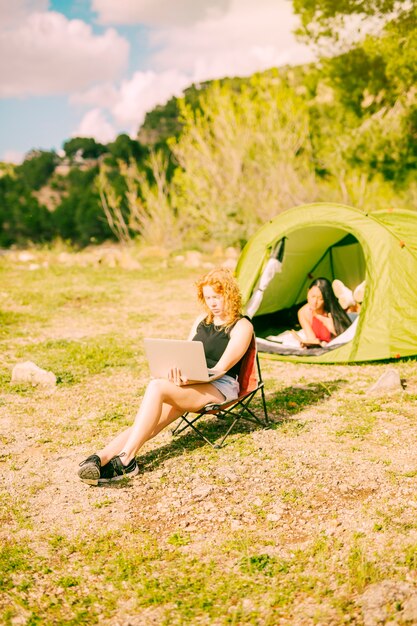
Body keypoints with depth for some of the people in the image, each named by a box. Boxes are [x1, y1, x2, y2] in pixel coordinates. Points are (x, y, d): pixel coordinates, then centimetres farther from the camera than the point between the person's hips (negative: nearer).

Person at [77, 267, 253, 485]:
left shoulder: (242, 326, -1)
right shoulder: (202, 320, 20)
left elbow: (220, 368, -11)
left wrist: (187, 380, -24)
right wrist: (176, 372, -8)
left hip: (220, 388, -6)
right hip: (191, 384, 6)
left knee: (156, 387, -32)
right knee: (150, 425, -23)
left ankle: (125, 458, -38)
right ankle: (102, 458, -42)